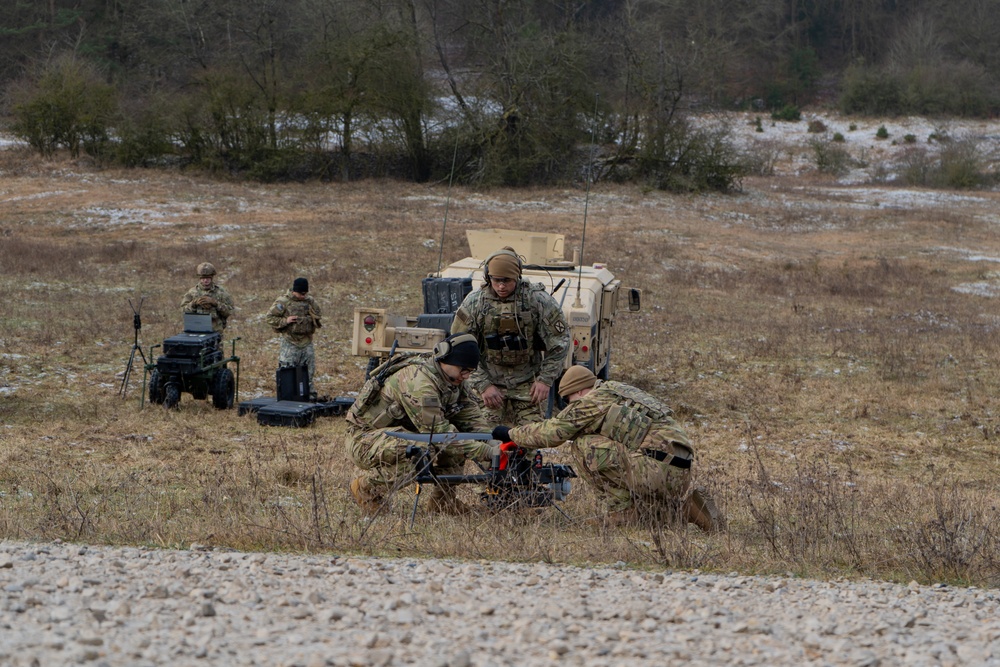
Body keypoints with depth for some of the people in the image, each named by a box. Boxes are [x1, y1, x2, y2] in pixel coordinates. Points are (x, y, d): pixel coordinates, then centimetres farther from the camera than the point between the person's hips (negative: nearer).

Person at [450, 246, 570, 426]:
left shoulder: (539, 300, -9)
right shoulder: (474, 303, -7)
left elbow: (559, 342, 0)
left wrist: (545, 380, -6)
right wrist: (483, 385, -9)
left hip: (528, 384, -1)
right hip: (490, 382, 1)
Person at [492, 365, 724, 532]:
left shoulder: (594, 400, 0)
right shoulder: (620, 390, 27)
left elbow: (552, 432, 2)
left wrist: (511, 434, 17)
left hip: (658, 467, -9)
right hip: (681, 474, 9)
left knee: (584, 446, -4)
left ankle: (624, 510, -3)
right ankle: (686, 504, 8)